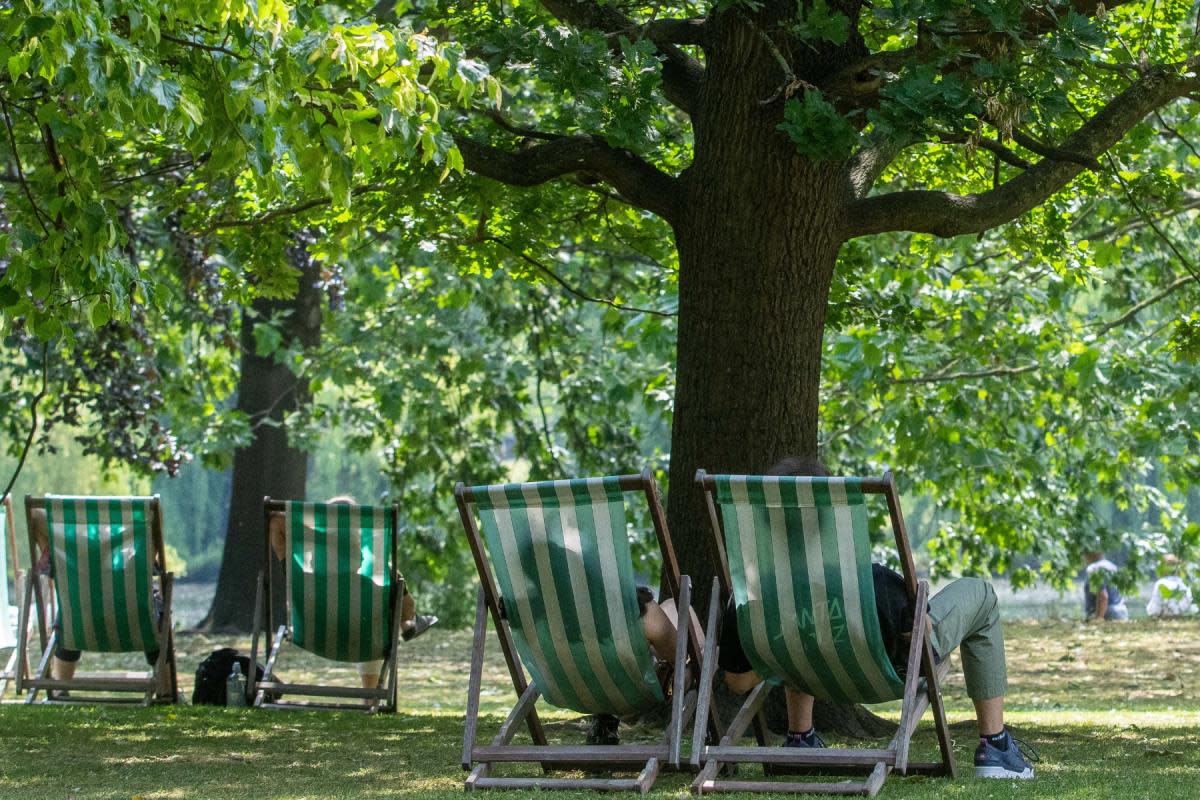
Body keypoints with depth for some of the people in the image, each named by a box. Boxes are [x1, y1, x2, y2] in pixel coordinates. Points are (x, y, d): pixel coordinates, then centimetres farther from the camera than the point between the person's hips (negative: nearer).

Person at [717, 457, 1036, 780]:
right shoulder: (870, 581, -39)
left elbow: (738, 682, -12)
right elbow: (921, 633, -21)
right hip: (897, 670, -4)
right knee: (979, 594, 20)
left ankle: (798, 741, 34)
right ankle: (994, 748, 19)